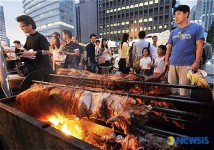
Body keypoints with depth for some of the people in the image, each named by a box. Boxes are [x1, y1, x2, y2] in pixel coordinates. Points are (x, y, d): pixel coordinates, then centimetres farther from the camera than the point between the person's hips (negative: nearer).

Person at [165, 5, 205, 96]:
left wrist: (197, 62, -9)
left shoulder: (197, 27, 3)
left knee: (184, 89, 0)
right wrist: (166, 61, 8)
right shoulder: (173, 32, 14)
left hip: (187, 64, -4)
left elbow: (199, 45, -2)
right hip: (172, 64, 4)